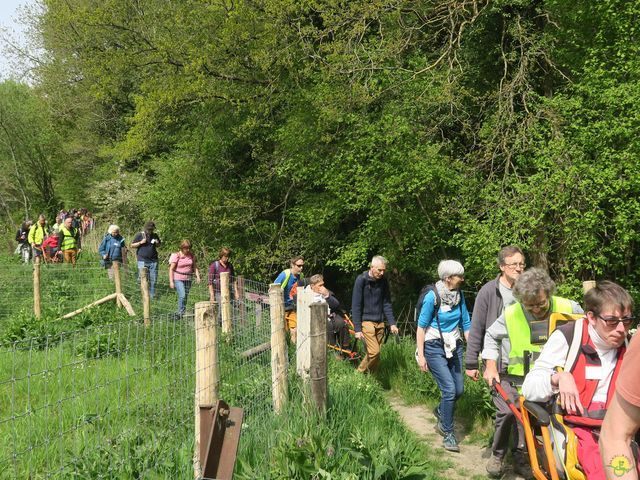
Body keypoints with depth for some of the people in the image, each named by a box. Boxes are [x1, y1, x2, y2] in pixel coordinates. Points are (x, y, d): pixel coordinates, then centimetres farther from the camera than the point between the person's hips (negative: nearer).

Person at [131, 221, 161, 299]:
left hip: (153, 261, 3)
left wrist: (157, 243, 1)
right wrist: (140, 243, -12)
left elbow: (159, 245, 25)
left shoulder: (155, 235, 12)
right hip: (142, 260, -3)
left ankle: (152, 295, 9)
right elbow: (132, 245, 4)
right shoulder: (139, 235, 1)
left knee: (153, 279, 2)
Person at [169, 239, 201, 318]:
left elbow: (195, 267, 12)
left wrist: (197, 276, -3)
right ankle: (181, 313, -8)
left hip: (188, 279, 5)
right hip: (178, 279, -5)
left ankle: (180, 313, 18)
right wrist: (171, 281, -13)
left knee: (185, 297, 7)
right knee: (182, 295, -18)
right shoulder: (176, 256, -10)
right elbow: (171, 269, -9)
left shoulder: (191, 255, 4)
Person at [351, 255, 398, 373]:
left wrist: (392, 323, 1)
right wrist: (357, 329, -12)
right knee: (374, 352, -15)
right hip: (366, 321, -5)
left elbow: (387, 304, 11)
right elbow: (356, 306, -9)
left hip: (379, 323, 5)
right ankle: (361, 374, 5)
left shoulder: (383, 281, 5)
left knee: (373, 353, 5)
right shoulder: (361, 280, -9)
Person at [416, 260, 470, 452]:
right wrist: (421, 355, -12)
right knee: (449, 389, -13)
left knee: (459, 389, 6)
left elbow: (466, 325, 7)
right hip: (435, 348, -6)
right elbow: (421, 327, -10)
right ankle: (448, 434, 3)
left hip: (454, 346, 6)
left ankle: (441, 411, 38)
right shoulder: (432, 296, -14)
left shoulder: (459, 296, 2)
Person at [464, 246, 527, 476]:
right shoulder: (489, 291, -3)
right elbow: (476, 329, 0)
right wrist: (471, 363, 0)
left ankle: (520, 457, 18)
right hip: (499, 364, -3)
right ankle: (497, 455, 11)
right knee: (507, 410, -12)